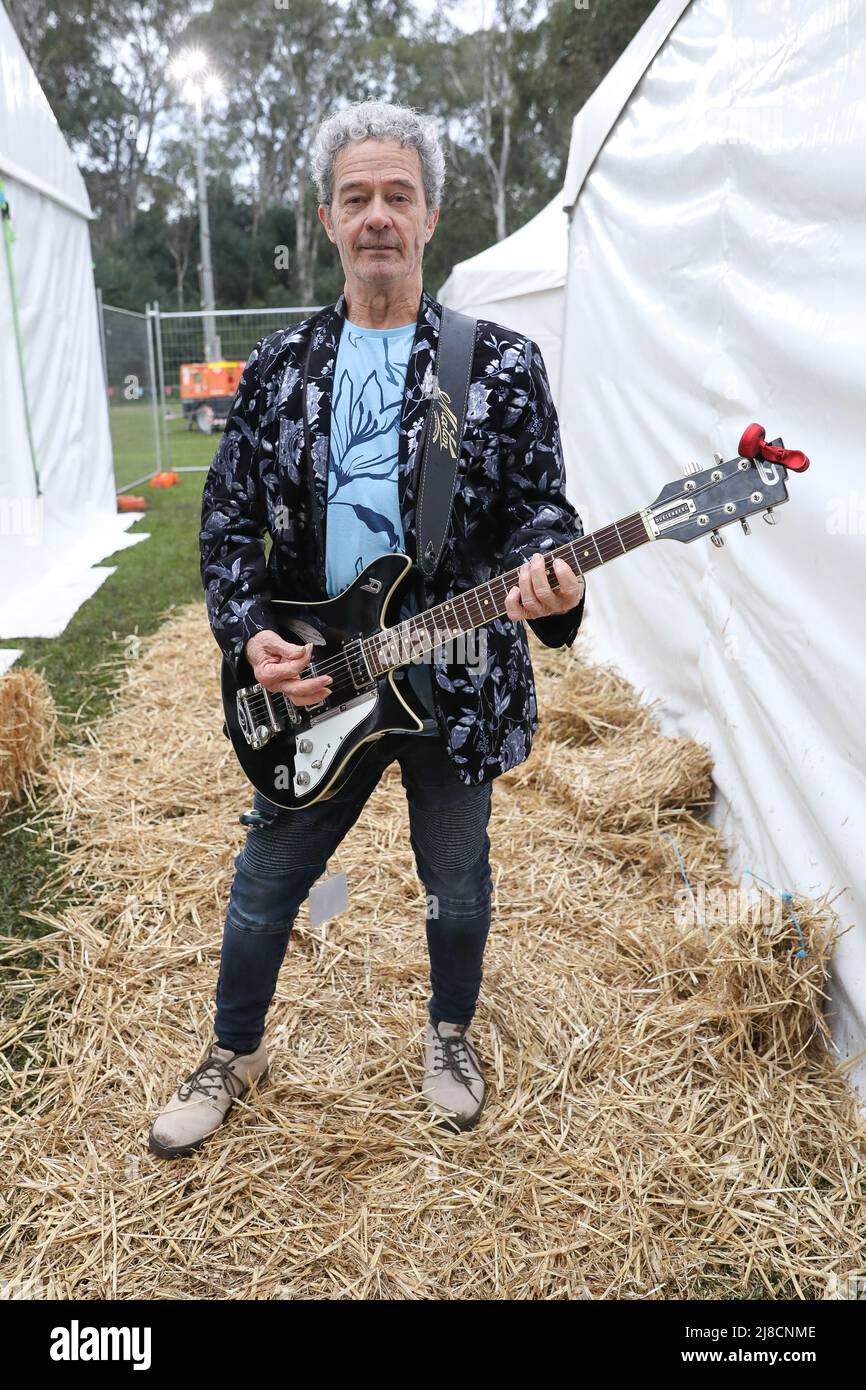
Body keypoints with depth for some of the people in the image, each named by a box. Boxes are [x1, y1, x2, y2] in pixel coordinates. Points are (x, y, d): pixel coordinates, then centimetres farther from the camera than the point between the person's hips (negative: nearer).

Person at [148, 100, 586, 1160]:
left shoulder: (501, 365, -2)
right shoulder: (278, 368, 4)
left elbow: (540, 504, -2)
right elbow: (227, 519, 5)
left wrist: (545, 577, -25)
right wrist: (250, 635, -10)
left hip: (459, 684, -1)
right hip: (309, 686, 2)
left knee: (456, 885, 17)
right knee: (265, 884, 14)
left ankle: (450, 1034, 46)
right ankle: (233, 1053, 40)